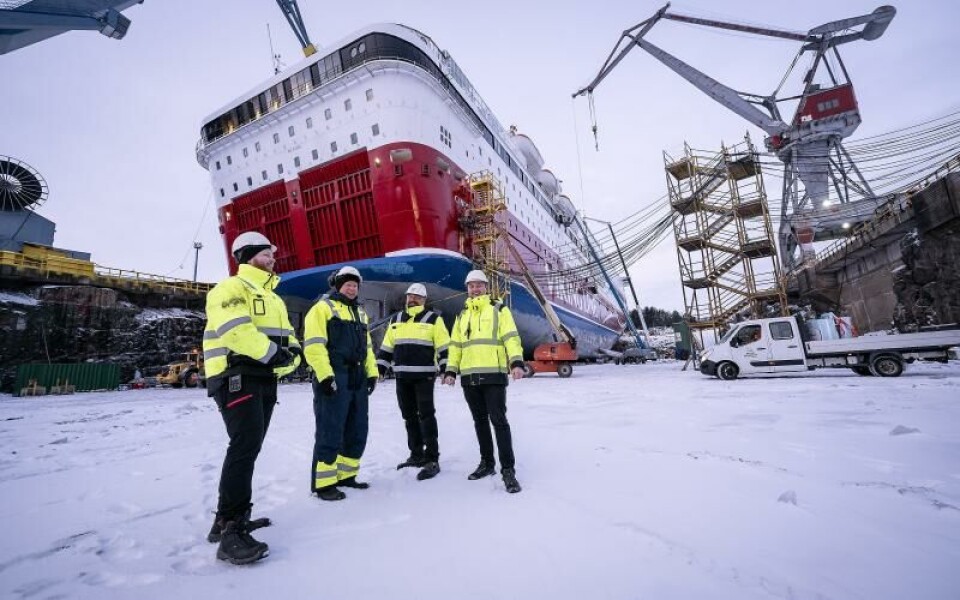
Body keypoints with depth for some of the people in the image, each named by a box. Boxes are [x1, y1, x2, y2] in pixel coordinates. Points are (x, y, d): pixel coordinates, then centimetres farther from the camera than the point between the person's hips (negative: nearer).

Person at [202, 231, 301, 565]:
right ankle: (231, 532, -12)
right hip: (236, 377, -9)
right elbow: (235, 329, -21)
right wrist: (272, 352, -20)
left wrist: (291, 352, -5)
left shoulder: (273, 298, 24)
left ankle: (228, 518, 27)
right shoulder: (231, 288, -4)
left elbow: (286, 335, 16)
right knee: (245, 445, -18)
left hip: (264, 379, 10)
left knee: (248, 446, 14)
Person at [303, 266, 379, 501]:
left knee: (357, 431, 12)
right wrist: (325, 374, -18)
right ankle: (323, 483, 8)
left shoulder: (360, 312, 22)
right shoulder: (323, 307, -2)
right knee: (330, 432, -3)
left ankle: (345, 475, 24)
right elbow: (313, 344, -12)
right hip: (333, 378, -8)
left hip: (357, 379, 8)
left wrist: (372, 373, 14)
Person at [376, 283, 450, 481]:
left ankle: (432, 460, 0)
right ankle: (417, 455, 24)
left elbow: (443, 347, -5)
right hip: (402, 376, 6)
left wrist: (447, 370, -14)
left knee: (426, 415, -6)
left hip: (424, 375, -5)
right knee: (409, 416, 11)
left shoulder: (433, 319, -1)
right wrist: (380, 368, 12)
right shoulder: (396, 319, 14)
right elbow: (386, 347, 17)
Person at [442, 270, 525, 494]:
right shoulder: (462, 315, 18)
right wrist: (451, 370, 7)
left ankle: (508, 470, 1)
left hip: (494, 374, -5)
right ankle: (487, 463, 26)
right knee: (480, 420, 13)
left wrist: (516, 361, -20)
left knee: (498, 420, -6)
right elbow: (455, 345, 18)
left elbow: (511, 337, -5)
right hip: (469, 376, 5)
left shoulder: (498, 309, 5)